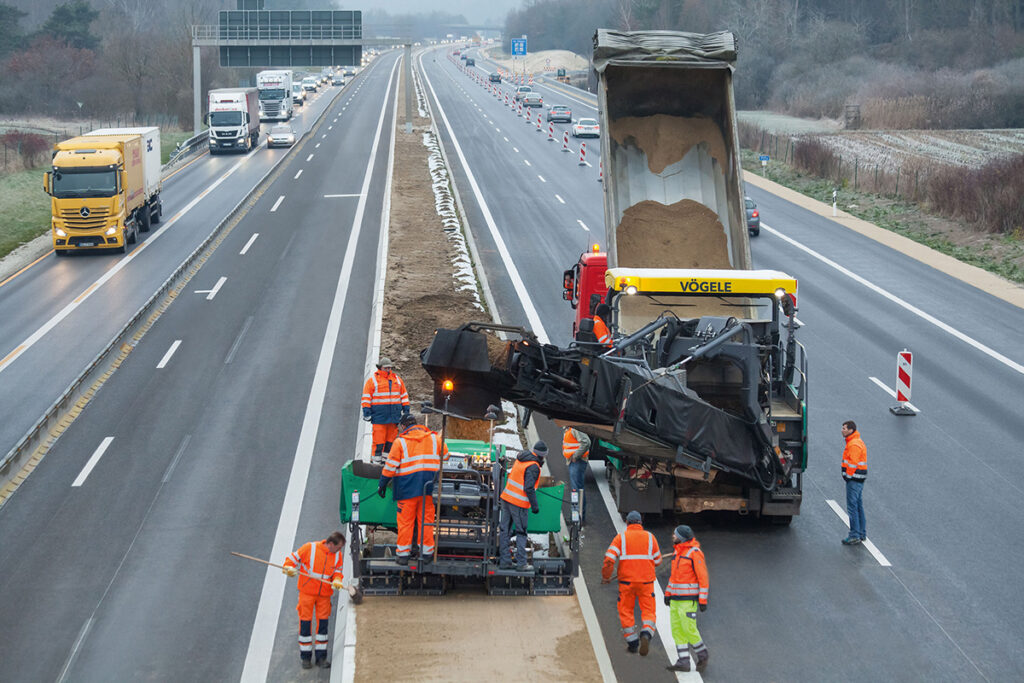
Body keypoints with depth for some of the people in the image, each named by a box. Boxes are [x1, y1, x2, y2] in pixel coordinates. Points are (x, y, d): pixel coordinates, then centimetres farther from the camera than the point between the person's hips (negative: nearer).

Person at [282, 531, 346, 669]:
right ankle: (306, 657, 11)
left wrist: (337, 580, -13)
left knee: (323, 623, 6)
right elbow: (293, 558, -4)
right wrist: (288, 568, -23)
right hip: (307, 592, -4)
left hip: (324, 594, 4)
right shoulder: (310, 548, -12)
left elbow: (337, 571, 8)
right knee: (305, 623, 0)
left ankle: (321, 657, 16)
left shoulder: (338, 555, 1)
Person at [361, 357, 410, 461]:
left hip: (394, 413, 4)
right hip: (379, 414, -4)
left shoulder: (397, 379, 15)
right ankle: (377, 456, -4)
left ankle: (387, 454, 12)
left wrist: (406, 409, 16)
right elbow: (366, 397, -1)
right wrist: (367, 412, -6)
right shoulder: (373, 380, 1)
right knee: (379, 435, -7)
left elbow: (404, 395, 21)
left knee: (392, 435, 4)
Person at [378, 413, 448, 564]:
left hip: (407, 486, -3)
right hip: (428, 484, 3)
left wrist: (382, 484, 4)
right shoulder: (434, 438, 6)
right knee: (426, 517, 10)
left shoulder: (400, 441, -3)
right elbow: (445, 457, 15)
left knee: (405, 519, 4)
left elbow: (390, 466, -4)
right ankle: (427, 551, 12)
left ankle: (403, 553, 5)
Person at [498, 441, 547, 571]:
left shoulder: (520, 458, 11)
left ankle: (504, 561, 12)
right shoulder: (533, 467, -14)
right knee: (521, 532, 0)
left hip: (506, 498, 8)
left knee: (505, 530, 8)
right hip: (518, 503, -8)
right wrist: (534, 505, -13)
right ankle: (521, 563, 1)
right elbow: (529, 488, -19)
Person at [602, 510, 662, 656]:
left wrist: (605, 576, 3)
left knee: (626, 611, 13)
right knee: (648, 611, 5)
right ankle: (646, 634, -22)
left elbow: (609, 558, -10)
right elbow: (657, 561, 11)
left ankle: (632, 643, 14)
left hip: (626, 580, -1)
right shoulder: (650, 537, 5)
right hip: (646, 580, 1)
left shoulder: (621, 537, 0)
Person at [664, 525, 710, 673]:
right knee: (677, 630, 4)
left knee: (689, 630, -8)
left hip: (688, 599, -8)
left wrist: (703, 600, -18)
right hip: (676, 599, 8)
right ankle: (683, 662, 5)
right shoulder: (678, 552, 13)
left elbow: (703, 577, -16)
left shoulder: (695, 553, -14)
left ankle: (702, 655, 13)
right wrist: (668, 594, 16)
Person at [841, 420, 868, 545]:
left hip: (853, 478, -11)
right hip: (859, 480, 11)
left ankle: (854, 535, -6)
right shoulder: (858, 441, 16)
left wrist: (848, 477, -15)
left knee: (852, 507, -7)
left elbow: (853, 463, -22)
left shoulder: (854, 445, -18)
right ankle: (862, 533, 22)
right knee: (858, 506, 16)